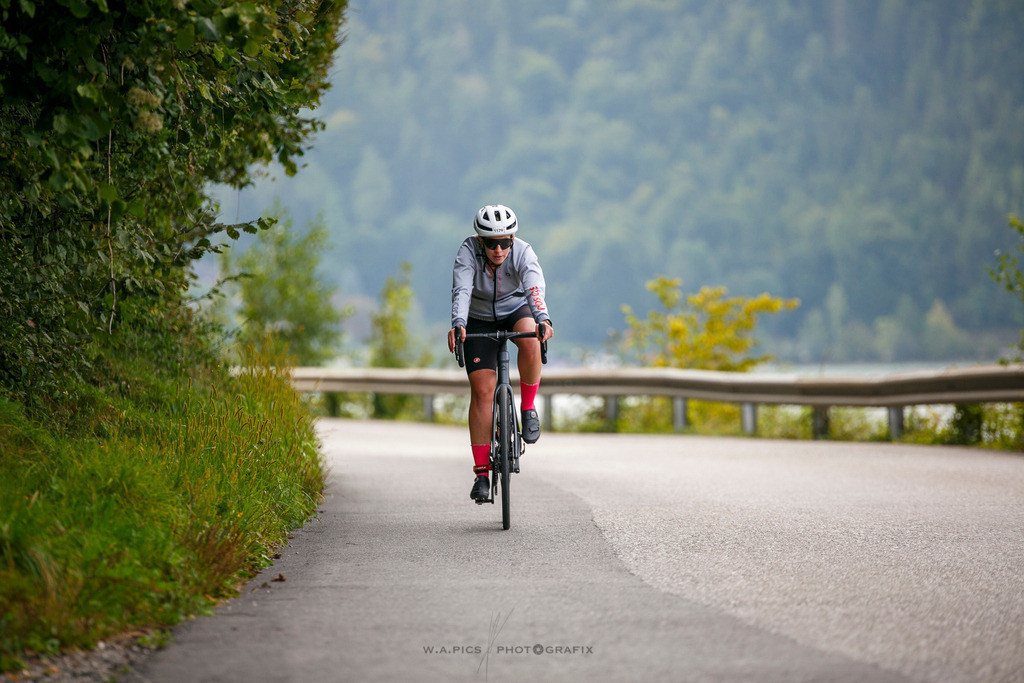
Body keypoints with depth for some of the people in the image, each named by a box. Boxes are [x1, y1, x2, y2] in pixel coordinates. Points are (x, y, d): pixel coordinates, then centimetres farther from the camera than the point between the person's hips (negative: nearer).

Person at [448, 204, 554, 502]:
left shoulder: (523, 253, -26)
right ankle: (481, 473, -7)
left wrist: (543, 320, -61)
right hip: (480, 319, 0)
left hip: (515, 310, 0)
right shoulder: (468, 252, -26)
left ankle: (528, 408, -13)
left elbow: (534, 289, -42)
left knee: (530, 340, -36)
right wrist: (458, 325, -57)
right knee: (482, 390, -12)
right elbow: (461, 290, -39)